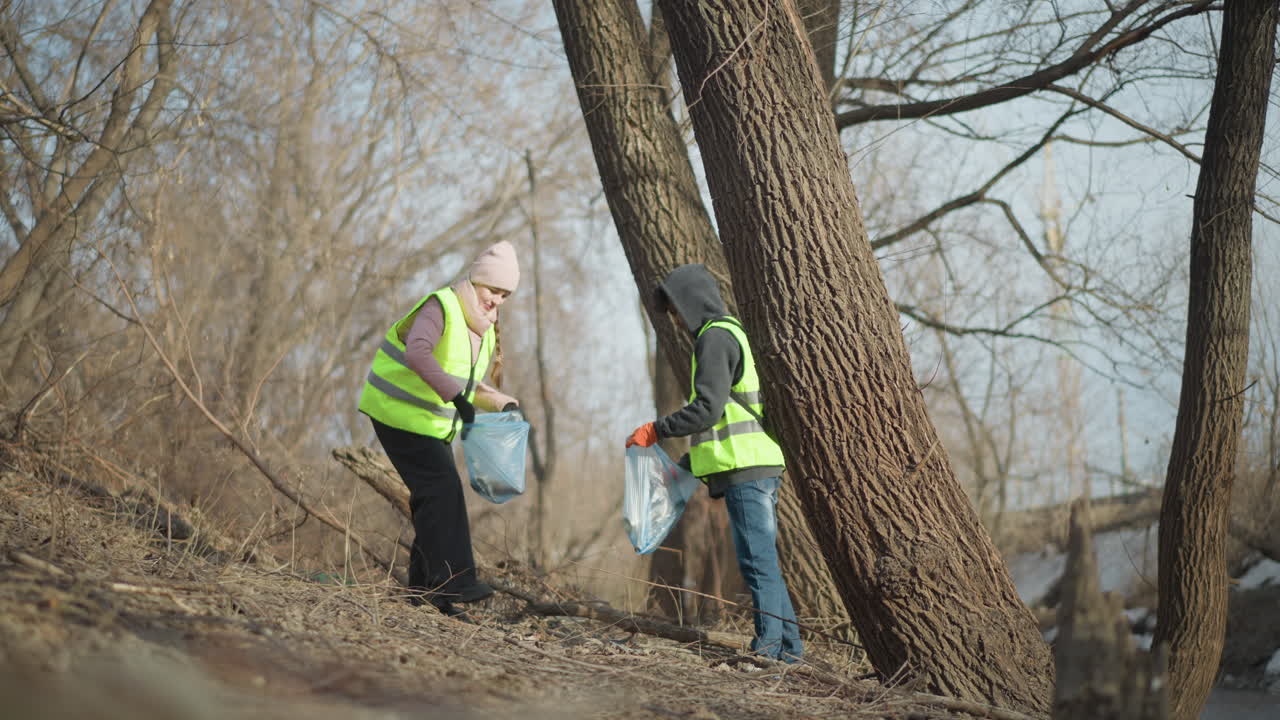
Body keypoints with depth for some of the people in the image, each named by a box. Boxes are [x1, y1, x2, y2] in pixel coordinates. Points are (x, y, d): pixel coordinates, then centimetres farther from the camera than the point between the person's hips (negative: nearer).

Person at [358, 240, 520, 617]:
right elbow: (417, 353, -37)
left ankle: (424, 589, 12)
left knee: (436, 501, 7)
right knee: (443, 488, -19)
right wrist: (457, 396, -43)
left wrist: (503, 403, 5)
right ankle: (453, 580, -22)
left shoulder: (483, 330, 10)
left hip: (433, 423, 9)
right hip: (399, 415, -9)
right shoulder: (440, 308, -18)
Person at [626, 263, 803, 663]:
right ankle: (787, 646, 11)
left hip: (746, 468, -10)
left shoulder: (716, 336, -7)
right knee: (762, 559, 10)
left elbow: (708, 408, -17)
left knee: (757, 559, -10)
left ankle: (770, 645, -10)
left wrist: (655, 430, -8)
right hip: (760, 465, 10)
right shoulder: (732, 334, 25)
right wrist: (686, 464, 26)